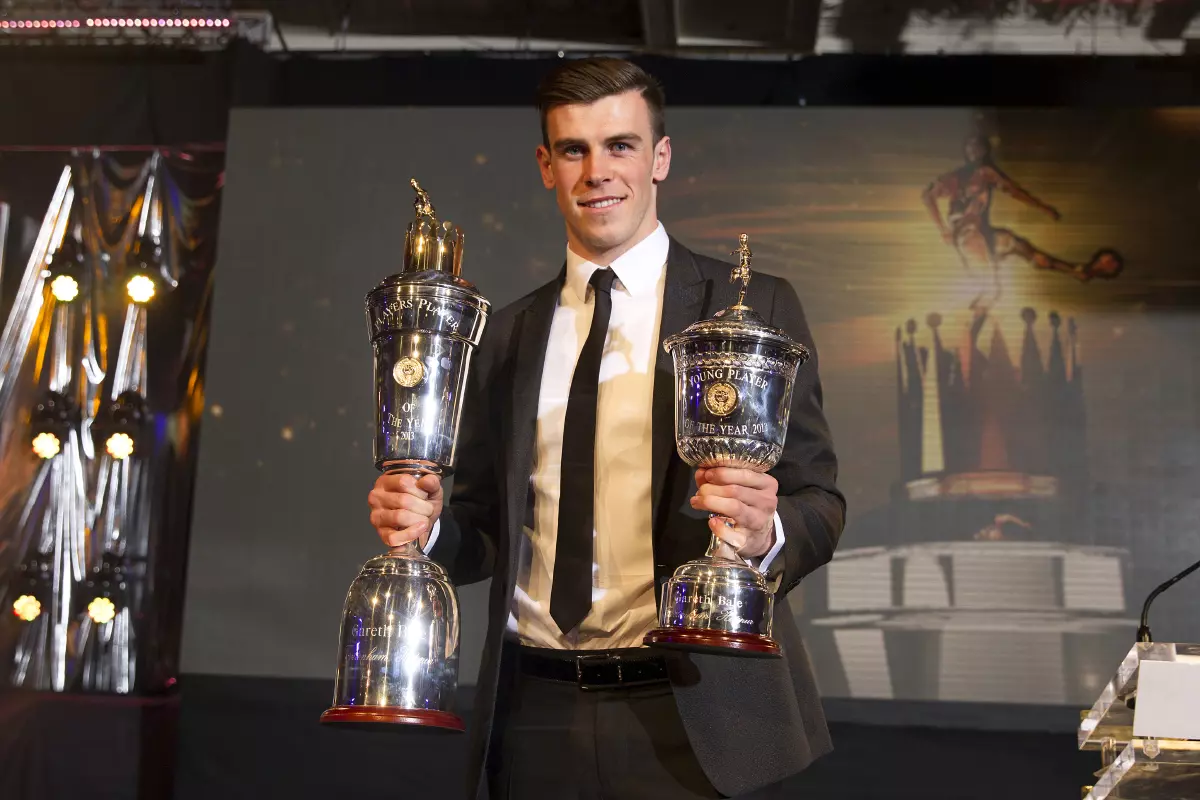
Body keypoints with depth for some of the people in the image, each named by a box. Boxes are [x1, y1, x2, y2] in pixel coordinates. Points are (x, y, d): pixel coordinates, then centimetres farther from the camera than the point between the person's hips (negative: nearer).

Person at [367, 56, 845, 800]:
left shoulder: (755, 307, -1)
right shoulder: (506, 336, 9)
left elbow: (820, 501, -2)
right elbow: (488, 529, 12)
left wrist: (768, 533, -23)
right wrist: (430, 526, -8)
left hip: (688, 718, -3)